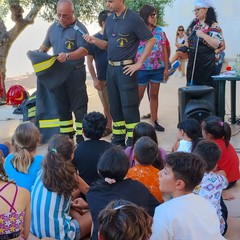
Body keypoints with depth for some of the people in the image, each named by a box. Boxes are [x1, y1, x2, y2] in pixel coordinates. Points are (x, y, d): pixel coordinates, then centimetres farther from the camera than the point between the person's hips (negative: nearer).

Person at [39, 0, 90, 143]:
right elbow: (46, 44, 23)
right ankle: (66, 136, 25)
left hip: (75, 73, -7)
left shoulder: (79, 29, -10)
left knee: (79, 106, -2)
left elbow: (84, 50, -21)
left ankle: (81, 137, 4)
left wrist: (68, 56, -35)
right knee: (62, 106, 13)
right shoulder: (53, 28, 10)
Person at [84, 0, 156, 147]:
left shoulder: (133, 18, -9)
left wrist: (139, 64, -11)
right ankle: (118, 142, 23)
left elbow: (151, 41, -10)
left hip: (126, 69, -7)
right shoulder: (110, 19, 11)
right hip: (111, 68, 7)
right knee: (115, 107, 12)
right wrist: (95, 41, -3)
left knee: (129, 108, -3)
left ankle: (132, 144, 5)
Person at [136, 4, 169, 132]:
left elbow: (164, 50, 9)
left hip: (158, 68, 4)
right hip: (142, 69, -4)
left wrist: (166, 68, 6)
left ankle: (154, 121, 20)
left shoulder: (159, 30, 6)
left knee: (154, 95, 11)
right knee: (138, 96, 2)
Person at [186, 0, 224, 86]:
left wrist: (203, 35, -22)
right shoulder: (194, 25, 13)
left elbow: (218, 44, -18)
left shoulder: (213, 26, -8)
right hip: (192, 62, 6)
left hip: (206, 62, -6)